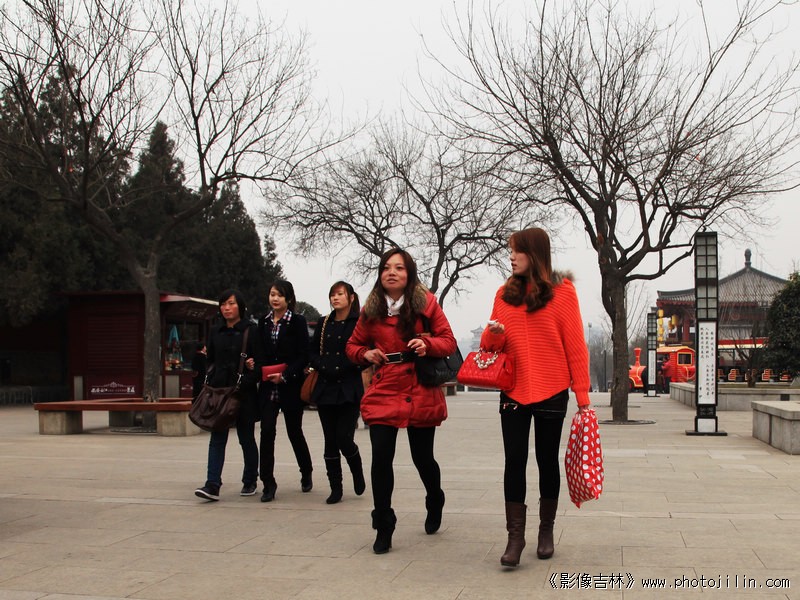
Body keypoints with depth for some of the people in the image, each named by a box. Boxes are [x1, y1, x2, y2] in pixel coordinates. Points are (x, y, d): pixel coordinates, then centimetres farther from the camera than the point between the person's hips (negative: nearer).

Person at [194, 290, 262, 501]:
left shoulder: (251, 331, -2)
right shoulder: (216, 333, 12)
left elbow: (260, 361, -4)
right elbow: (210, 362, 17)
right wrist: (209, 385, 6)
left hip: (244, 394, -4)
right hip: (219, 392, 4)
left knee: (246, 438, 7)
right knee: (217, 439, -4)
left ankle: (250, 482, 21)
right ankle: (212, 485, -10)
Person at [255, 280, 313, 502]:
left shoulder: (297, 322, -3)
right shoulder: (264, 322, 10)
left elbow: (304, 356, -7)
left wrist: (285, 375, -16)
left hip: (290, 386, -3)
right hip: (268, 386, 3)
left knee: (294, 431, 8)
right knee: (267, 431, -8)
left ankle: (306, 474, 31)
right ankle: (268, 483, -2)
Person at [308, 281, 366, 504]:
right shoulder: (324, 324, 14)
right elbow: (312, 353, 13)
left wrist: (341, 369, -13)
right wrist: (324, 367, -5)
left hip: (349, 389, -5)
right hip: (325, 389, 5)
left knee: (344, 438, -10)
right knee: (330, 440, 5)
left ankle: (358, 474, 19)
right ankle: (335, 488, 14)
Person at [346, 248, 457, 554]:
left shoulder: (426, 302, -1)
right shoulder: (371, 310, 5)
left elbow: (448, 341, 2)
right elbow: (353, 345, 17)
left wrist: (427, 344, -18)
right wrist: (366, 354, -4)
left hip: (421, 393, -1)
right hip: (383, 392, 1)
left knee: (423, 457, 8)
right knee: (381, 457, -9)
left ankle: (435, 504, 41)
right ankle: (383, 526, 7)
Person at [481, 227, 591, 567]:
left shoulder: (561, 292, -4)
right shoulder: (505, 293, 6)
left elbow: (575, 345, -5)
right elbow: (492, 345, 11)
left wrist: (582, 393, -7)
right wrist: (494, 334, -12)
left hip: (551, 392, -3)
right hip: (513, 390, 3)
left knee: (547, 460, 9)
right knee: (514, 461, 0)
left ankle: (546, 530, 23)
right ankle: (515, 535, 6)